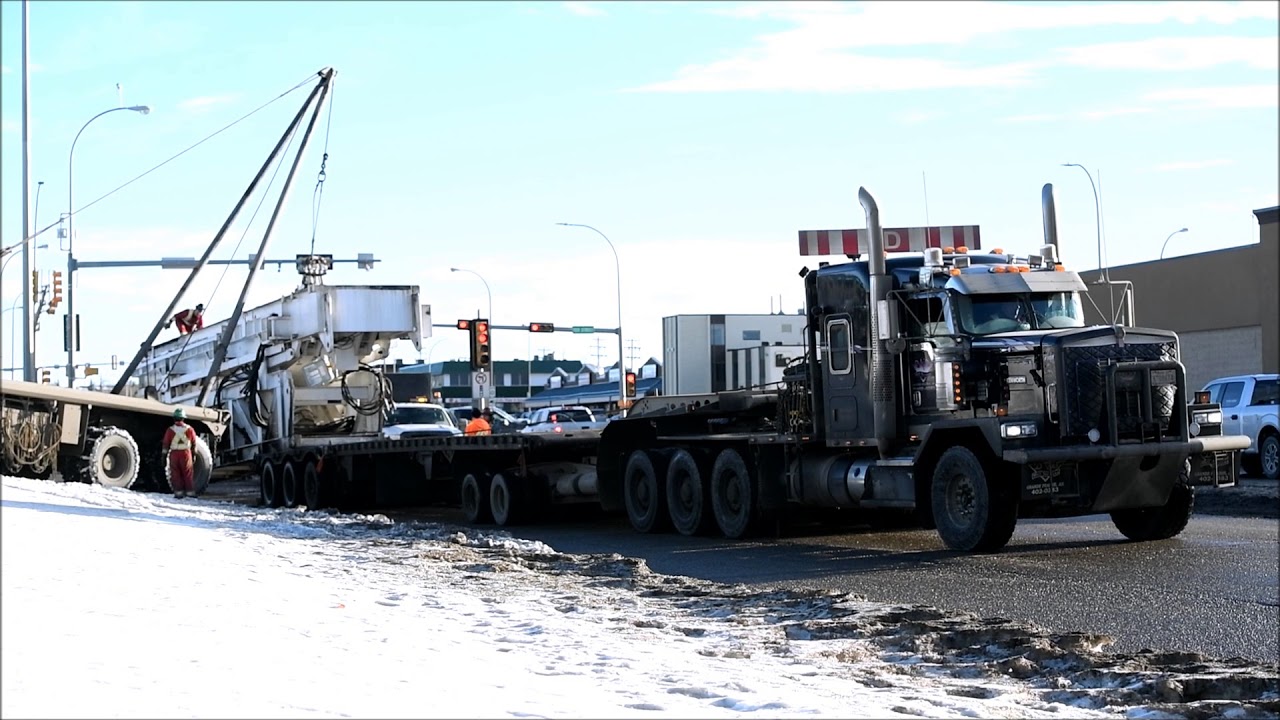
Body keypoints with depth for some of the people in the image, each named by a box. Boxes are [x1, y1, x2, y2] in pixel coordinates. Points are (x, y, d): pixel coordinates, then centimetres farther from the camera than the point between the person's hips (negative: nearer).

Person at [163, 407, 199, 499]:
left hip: (174, 454, -1)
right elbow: (194, 444, 4)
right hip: (186, 453, 1)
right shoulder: (189, 429, -4)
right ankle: (190, 492, 10)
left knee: (176, 474, 7)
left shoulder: (170, 430, -8)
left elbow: (166, 445, -4)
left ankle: (178, 492, 5)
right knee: (188, 474, 9)